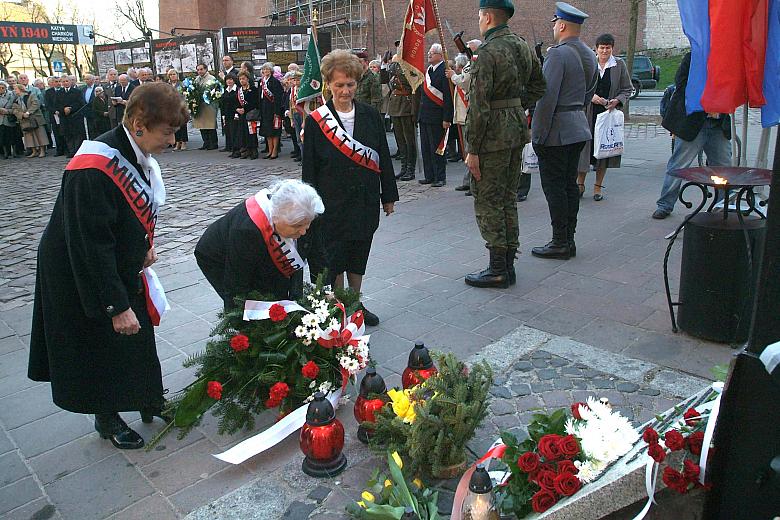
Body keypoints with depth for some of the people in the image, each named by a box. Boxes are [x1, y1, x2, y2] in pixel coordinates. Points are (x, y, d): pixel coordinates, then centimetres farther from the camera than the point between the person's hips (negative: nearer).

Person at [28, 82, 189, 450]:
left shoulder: (138, 155, -6)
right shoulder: (93, 170, -32)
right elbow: (91, 246, -30)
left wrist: (145, 243, 1)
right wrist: (116, 306, -26)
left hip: (122, 266, 8)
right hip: (80, 277, -8)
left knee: (137, 336, 19)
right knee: (99, 346, 10)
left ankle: (148, 399, 39)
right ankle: (106, 418, 32)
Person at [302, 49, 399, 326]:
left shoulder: (370, 115, 2)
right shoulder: (316, 120, -5)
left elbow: (383, 157, 7)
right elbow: (309, 168, -3)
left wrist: (388, 196, 7)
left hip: (365, 200, 3)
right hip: (332, 203, -3)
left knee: (359, 255, 14)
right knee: (333, 257, 4)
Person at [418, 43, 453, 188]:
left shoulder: (445, 71, -11)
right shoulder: (428, 70, 15)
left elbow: (448, 97, -16)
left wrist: (446, 119, -20)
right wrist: (420, 113, 17)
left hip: (436, 118, -9)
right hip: (424, 116, 9)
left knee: (437, 148, -2)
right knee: (425, 148, 12)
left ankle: (440, 178, 7)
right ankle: (429, 176, 21)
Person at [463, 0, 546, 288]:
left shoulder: (489, 51, -15)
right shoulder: (523, 46, 11)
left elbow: (479, 105, -19)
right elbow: (538, 85, 22)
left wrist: (473, 149, -17)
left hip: (493, 133, -8)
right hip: (517, 129, 9)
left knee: (487, 202, -1)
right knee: (508, 199, 14)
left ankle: (498, 270, 4)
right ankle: (509, 264, 22)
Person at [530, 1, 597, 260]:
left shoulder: (557, 53, -15)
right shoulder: (589, 54, 13)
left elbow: (547, 97, -20)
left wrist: (538, 135, -18)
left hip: (556, 131, -9)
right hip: (579, 128, 9)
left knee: (554, 186, -3)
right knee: (570, 184, 12)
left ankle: (560, 243, 2)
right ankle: (569, 240, 19)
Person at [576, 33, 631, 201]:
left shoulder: (619, 65, 4)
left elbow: (627, 89, 8)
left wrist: (617, 101, -11)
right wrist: (591, 96, -14)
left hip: (609, 113, 1)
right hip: (588, 112, -1)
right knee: (584, 145, -3)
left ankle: (598, 186, 15)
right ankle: (580, 183, 13)